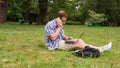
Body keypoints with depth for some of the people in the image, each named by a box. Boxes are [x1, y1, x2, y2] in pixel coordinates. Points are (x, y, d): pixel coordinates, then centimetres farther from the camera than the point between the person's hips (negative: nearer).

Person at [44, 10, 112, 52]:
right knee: (78, 43, -22)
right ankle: (98, 49, -23)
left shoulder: (60, 25, 13)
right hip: (54, 45, -9)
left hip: (61, 42, 9)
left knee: (79, 40, -12)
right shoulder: (50, 25, -15)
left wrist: (66, 38, -2)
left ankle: (98, 48, -21)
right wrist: (59, 28, -18)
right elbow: (53, 38, -23)